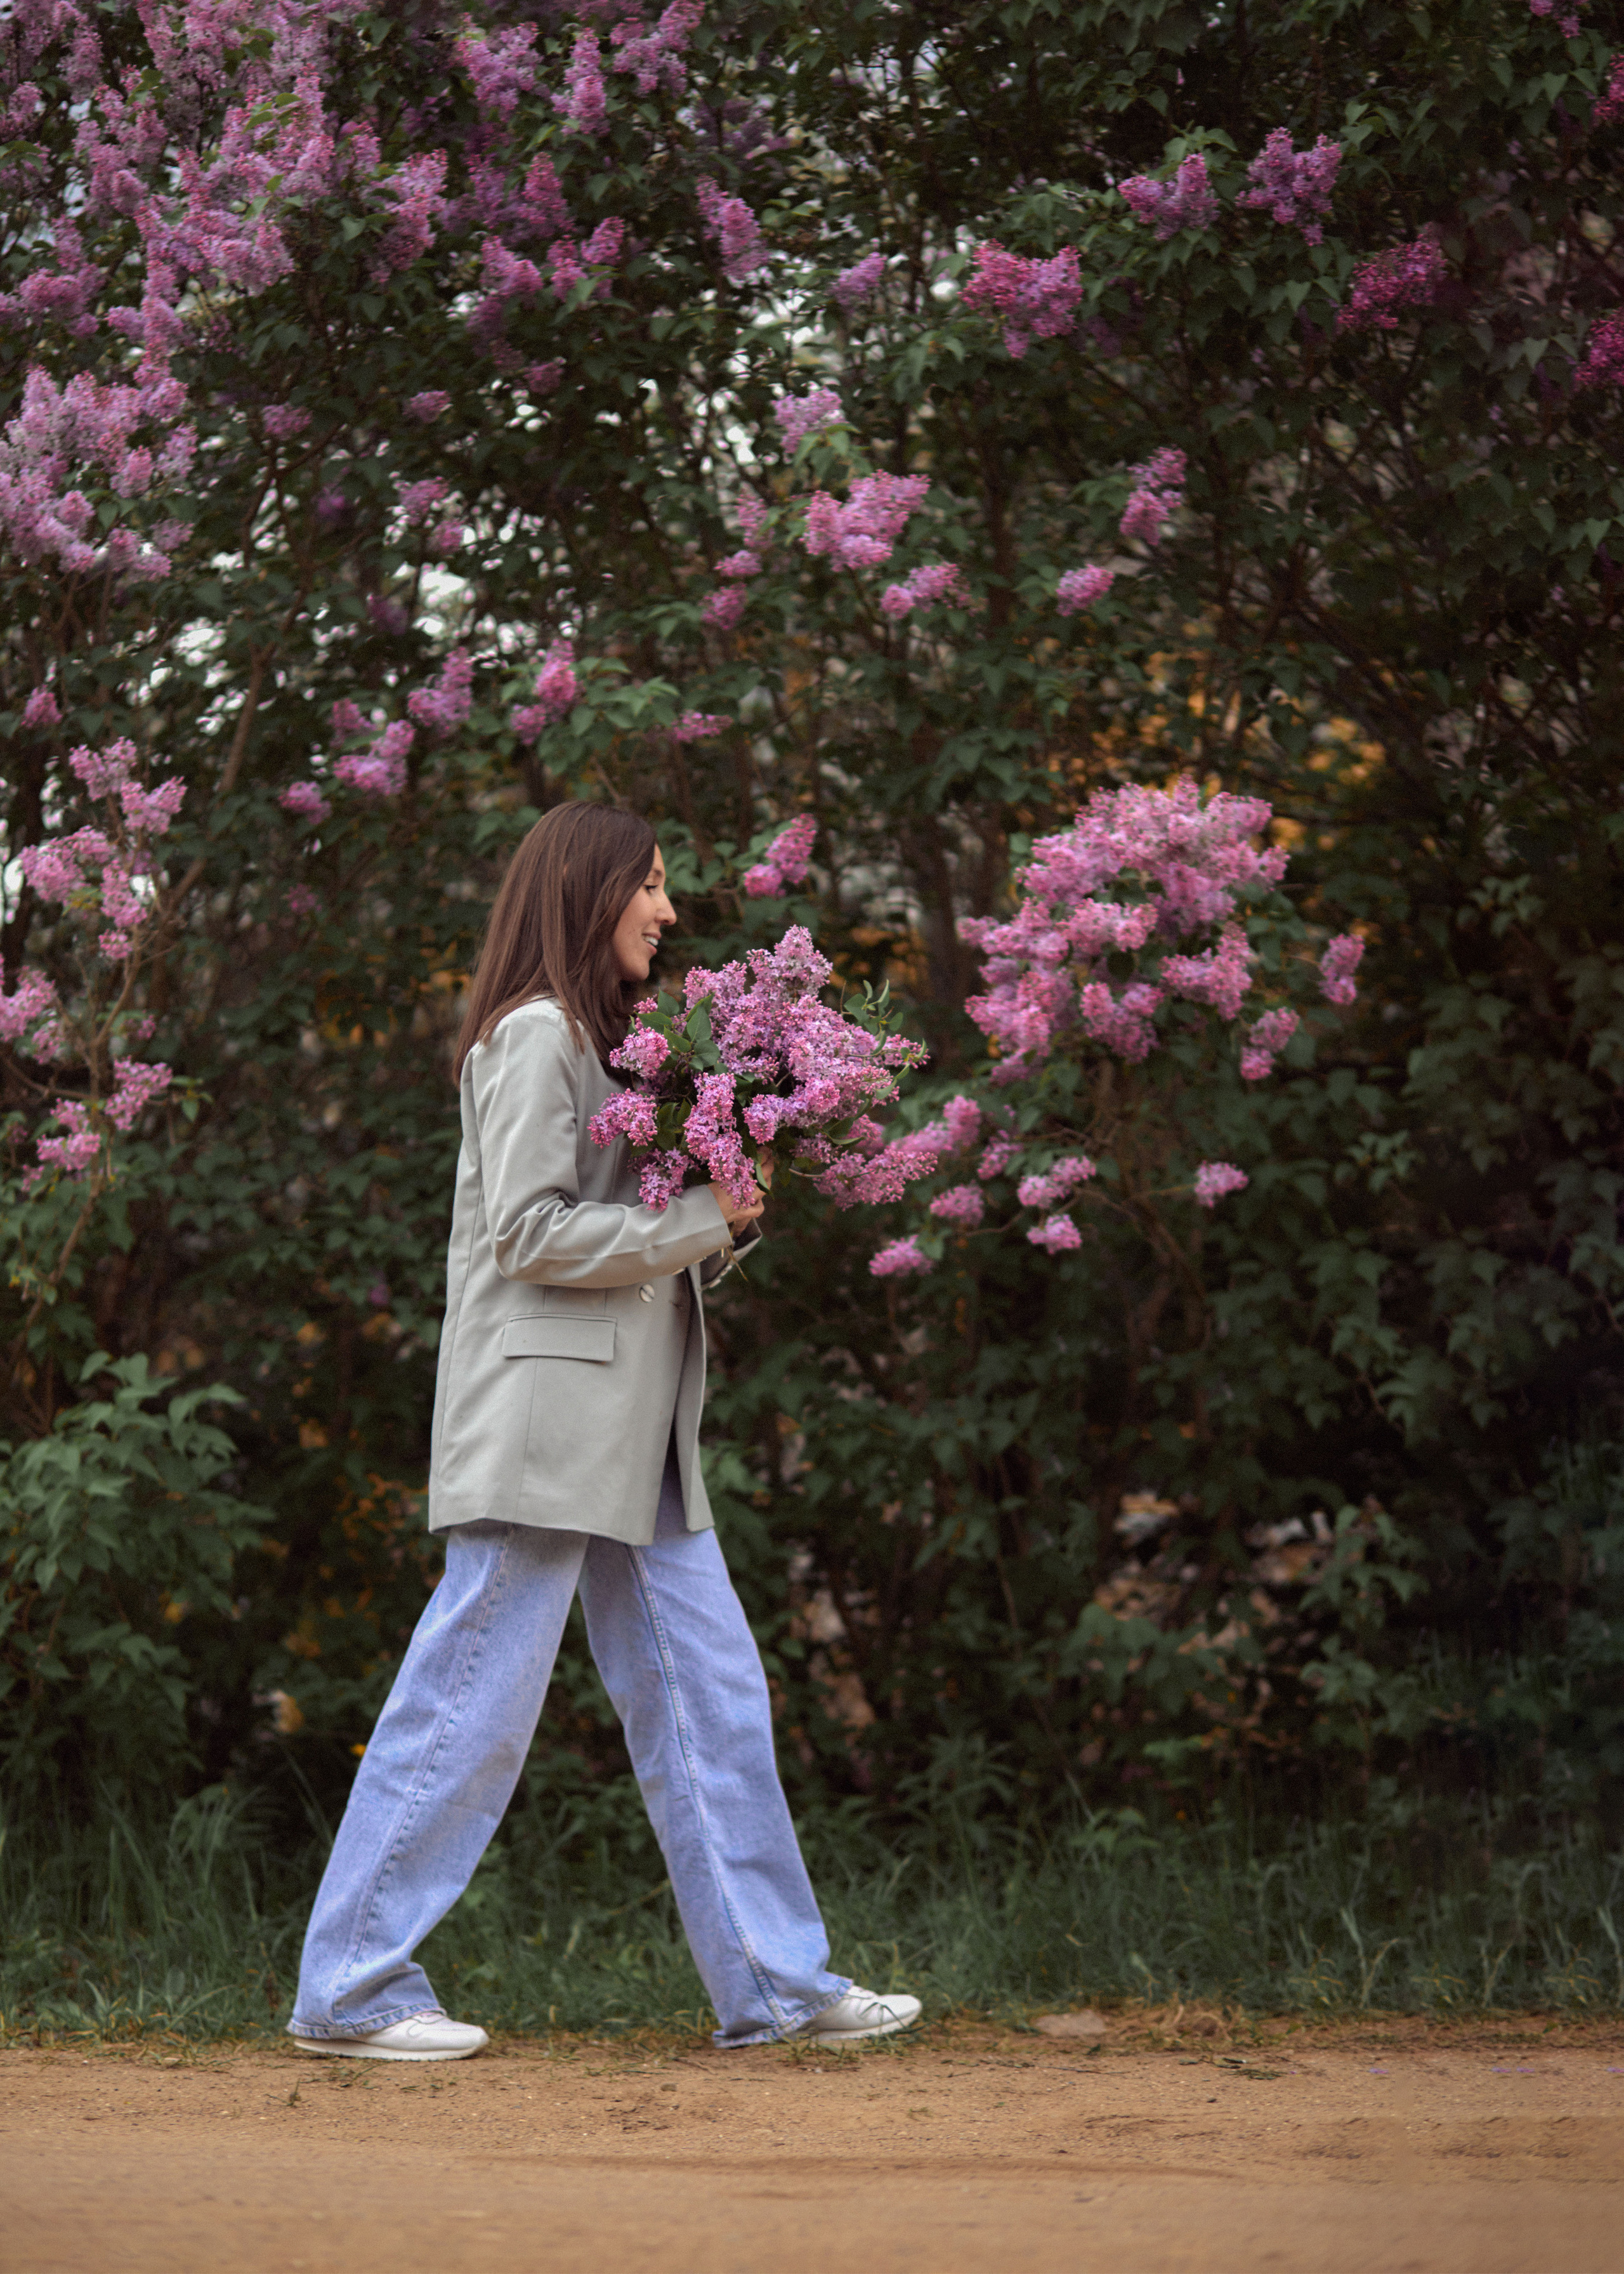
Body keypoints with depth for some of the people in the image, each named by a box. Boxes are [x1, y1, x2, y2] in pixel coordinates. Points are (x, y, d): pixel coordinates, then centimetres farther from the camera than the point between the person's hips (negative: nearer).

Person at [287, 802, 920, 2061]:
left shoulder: (602, 1038, 21)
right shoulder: (534, 1037, -9)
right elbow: (529, 1232, -17)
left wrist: (731, 1215, 4)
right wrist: (697, 1217, -11)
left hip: (632, 1433, 10)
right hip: (545, 1418, -10)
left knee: (711, 1690, 7)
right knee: (475, 1700, -7)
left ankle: (776, 1981, 10)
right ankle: (351, 1990, 0)